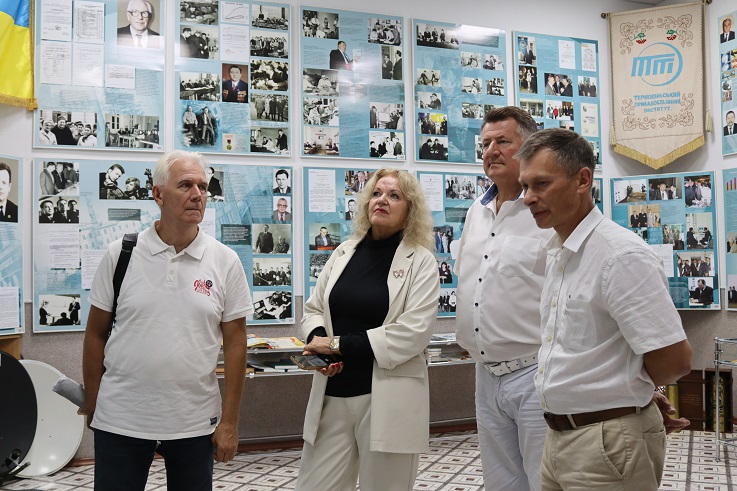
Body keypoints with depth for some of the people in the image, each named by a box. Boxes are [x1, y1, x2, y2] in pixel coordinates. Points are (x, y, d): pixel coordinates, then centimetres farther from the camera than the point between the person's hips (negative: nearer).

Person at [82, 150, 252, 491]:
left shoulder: (225, 262, -2)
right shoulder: (120, 254, -2)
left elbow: (235, 342, 0)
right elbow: (96, 334, 4)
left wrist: (229, 422, -2)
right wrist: (91, 406, 4)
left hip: (195, 421, 0)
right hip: (120, 420, 0)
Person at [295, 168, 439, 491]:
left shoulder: (420, 261, -3)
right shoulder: (344, 253, 10)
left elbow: (414, 332, -14)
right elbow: (312, 309, 15)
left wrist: (341, 345, -14)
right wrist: (318, 339, -9)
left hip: (388, 399, -4)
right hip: (332, 395, 4)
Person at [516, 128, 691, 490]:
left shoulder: (622, 255, -20)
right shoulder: (557, 253, 8)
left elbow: (674, 360, -21)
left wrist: (624, 390, -4)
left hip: (608, 442, -8)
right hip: (558, 436, 8)